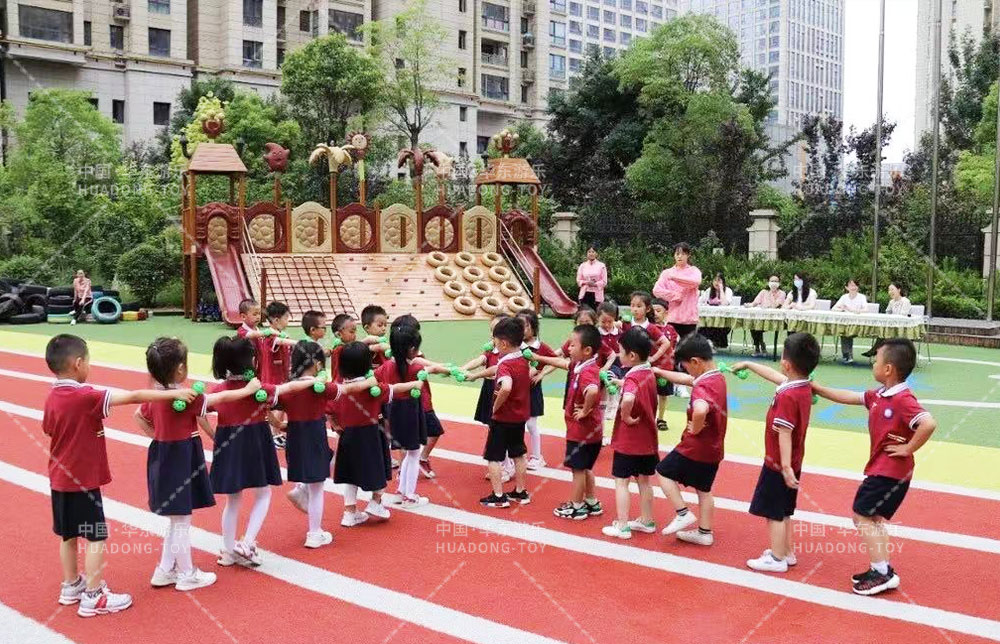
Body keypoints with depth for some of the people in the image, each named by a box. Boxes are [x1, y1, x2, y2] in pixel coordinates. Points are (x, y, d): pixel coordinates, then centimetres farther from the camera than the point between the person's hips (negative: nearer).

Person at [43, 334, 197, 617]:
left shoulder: (52, 397, 1)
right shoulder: (86, 397, -23)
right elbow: (133, 397, -25)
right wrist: (175, 393, -21)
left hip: (60, 478, 8)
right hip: (83, 480, -8)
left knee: (69, 534, 20)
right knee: (97, 537, 1)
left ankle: (71, 586, 34)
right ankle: (93, 598, 7)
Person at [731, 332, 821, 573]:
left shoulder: (787, 396, -27)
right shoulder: (804, 388, 1)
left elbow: (784, 434, -29)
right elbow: (775, 376, 17)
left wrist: (785, 467, -30)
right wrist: (748, 364, 27)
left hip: (778, 465, -9)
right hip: (793, 463, 9)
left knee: (774, 513, 4)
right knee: (784, 512, 22)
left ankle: (777, 559, 13)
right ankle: (787, 552, 33)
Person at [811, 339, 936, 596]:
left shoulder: (903, 400, -24)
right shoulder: (878, 396, 4)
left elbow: (929, 423, -37)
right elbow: (849, 397, 17)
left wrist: (908, 449, -26)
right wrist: (817, 388, 18)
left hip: (890, 472, -9)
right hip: (880, 468, 9)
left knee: (862, 516, -3)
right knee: (873, 517, 18)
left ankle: (882, 572, 3)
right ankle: (882, 570, 26)